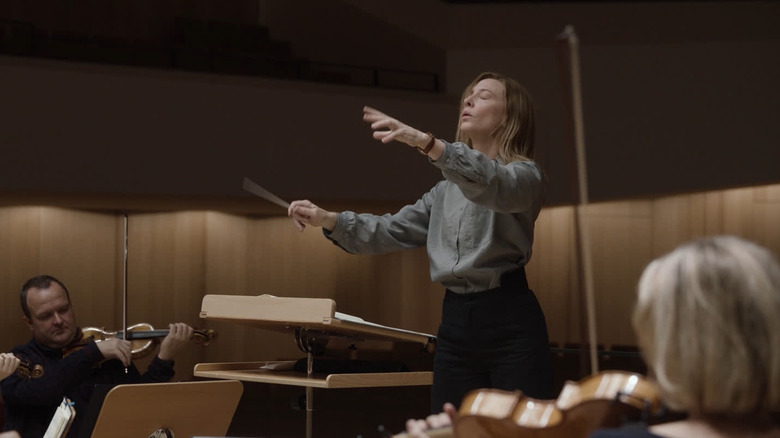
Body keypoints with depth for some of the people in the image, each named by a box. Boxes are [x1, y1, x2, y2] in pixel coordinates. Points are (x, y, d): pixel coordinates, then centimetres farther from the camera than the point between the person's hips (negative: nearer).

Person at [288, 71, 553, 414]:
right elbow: (393, 231, 17)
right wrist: (327, 220, 1)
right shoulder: (447, 190, 22)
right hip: (455, 322, 7)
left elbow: (492, 186, -24)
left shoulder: (524, 174, 0)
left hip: (509, 321, -6)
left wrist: (426, 142, -38)